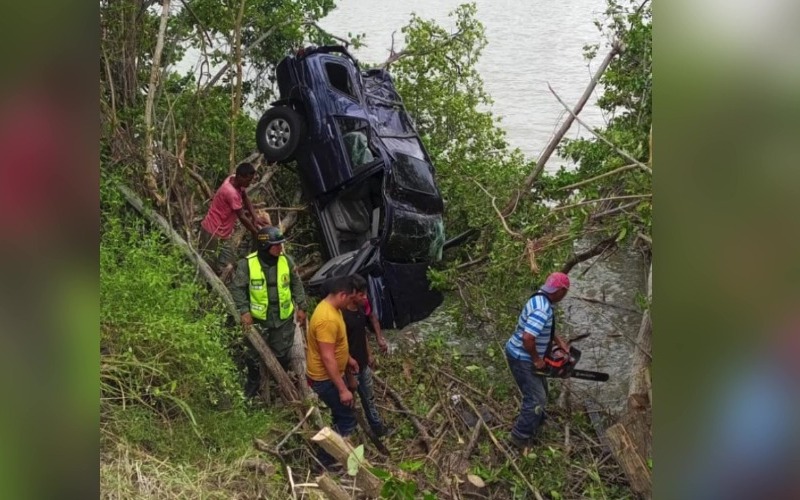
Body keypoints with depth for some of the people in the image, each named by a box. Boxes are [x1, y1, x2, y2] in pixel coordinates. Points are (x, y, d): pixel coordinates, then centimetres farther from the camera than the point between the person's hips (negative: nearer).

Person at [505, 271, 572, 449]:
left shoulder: (541, 299, 1)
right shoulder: (542, 310, -31)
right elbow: (528, 338, -38)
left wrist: (559, 341, 12)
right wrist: (537, 359, -23)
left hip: (527, 357, 10)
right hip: (522, 359, -10)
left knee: (540, 392, 26)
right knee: (537, 399, -2)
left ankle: (535, 421, 47)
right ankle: (521, 437, 12)